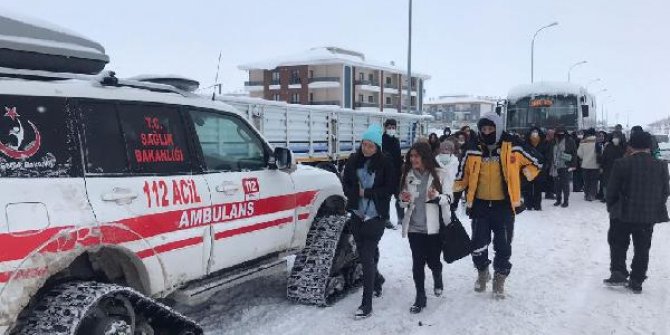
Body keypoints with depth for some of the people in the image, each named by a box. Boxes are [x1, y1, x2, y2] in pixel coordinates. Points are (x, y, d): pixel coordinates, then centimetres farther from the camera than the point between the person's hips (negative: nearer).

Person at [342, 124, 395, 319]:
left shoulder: (385, 163, -8)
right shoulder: (353, 161, 2)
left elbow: (390, 188, -8)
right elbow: (346, 184, 8)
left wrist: (366, 192, -14)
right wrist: (355, 193, -11)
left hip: (376, 216, -5)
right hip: (357, 215, 5)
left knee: (367, 257, -10)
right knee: (365, 253, 17)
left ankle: (367, 304, -5)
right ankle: (377, 280, 47)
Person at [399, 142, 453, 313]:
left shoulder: (440, 174, -8)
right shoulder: (408, 175, 4)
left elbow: (448, 198, -7)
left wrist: (437, 196, -27)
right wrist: (404, 200, -9)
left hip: (434, 227, -2)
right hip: (414, 227, 3)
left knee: (433, 261, 8)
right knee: (417, 263, 2)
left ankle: (438, 280, 42)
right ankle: (420, 298, 15)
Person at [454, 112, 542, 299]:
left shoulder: (512, 146, -8)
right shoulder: (473, 149, -1)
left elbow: (535, 162, 6)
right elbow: (463, 173, 8)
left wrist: (525, 176, 2)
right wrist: (453, 190, 3)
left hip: (504, 205, -1)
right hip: (480, 205, 2)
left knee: (503, 247, 7)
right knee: (478, 245, 6)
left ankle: (499, 279, 27)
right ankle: (482, 272, 32)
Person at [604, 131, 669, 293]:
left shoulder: (621, 164, -12)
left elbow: (611, 191, -7)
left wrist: (612, 208, 9)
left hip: (623, 214, -3)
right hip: (649, 216, 3)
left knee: (618, 244, 16)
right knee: (642, 249, 12)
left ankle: (618, 273, 6)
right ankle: (636, 282, 15)